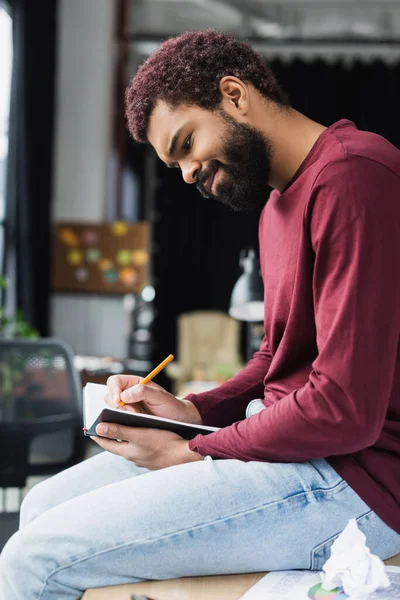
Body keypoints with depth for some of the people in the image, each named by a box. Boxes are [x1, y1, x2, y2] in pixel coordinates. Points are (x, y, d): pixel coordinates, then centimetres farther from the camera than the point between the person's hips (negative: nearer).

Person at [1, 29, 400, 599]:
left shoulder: (352, 176, -17)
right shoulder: (280, 203, 17)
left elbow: (348, 410, -22)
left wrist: (189, 452, -11)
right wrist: (193, 411, 5)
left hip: (353, 478, -10)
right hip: (287, 444, 10)